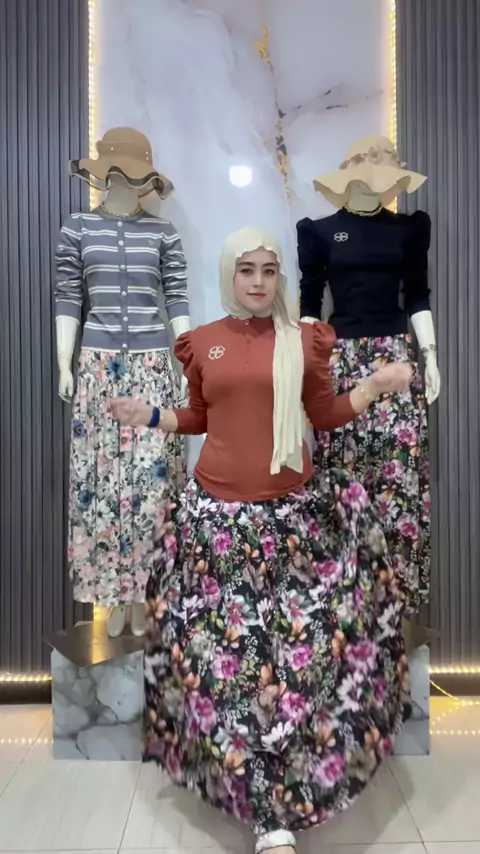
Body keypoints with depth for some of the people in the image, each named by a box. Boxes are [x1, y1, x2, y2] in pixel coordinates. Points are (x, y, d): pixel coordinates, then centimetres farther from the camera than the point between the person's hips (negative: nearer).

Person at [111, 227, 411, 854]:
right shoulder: (202, 343, 7)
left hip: (292, 511, 0)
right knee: (226, 644, -2)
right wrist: (151, 416, 4)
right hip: (218, 511, 0)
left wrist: (378, 384, -1)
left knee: (302, 638, 2)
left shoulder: (304, 339, 6)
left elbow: (326, 414, 10)